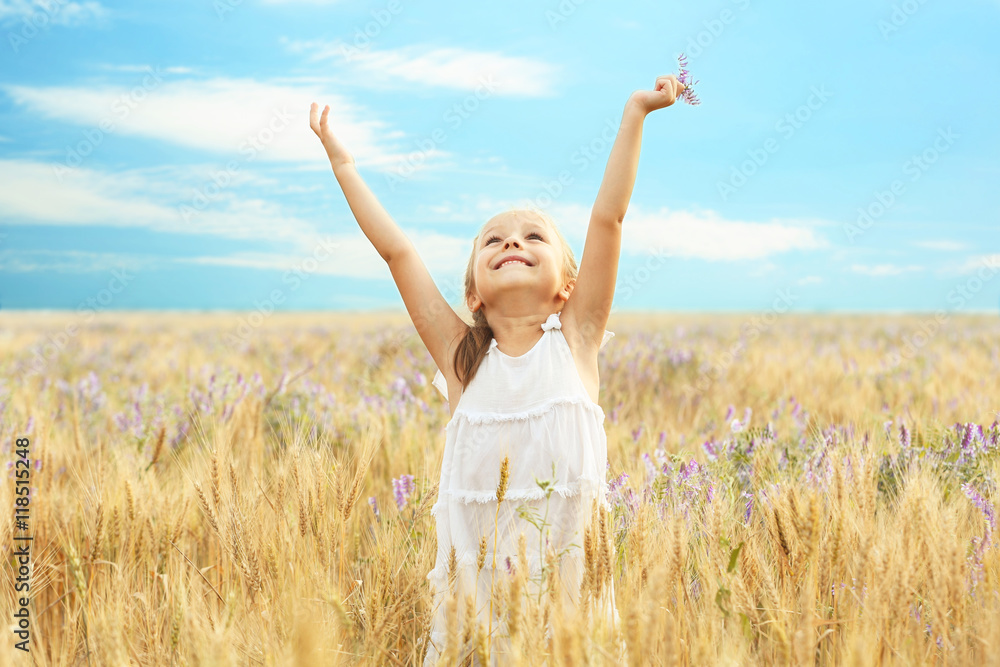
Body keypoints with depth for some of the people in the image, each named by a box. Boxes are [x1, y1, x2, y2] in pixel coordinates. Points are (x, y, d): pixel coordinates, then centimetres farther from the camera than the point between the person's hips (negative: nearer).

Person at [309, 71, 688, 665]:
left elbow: (607, 219, 1)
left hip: (568, 565, -1)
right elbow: (397, 250, 6)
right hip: (478, 569, 1)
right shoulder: (462, 356, 5)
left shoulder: (575, 340, 4)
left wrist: (635, 114, -1)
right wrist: (342, 162, 10)